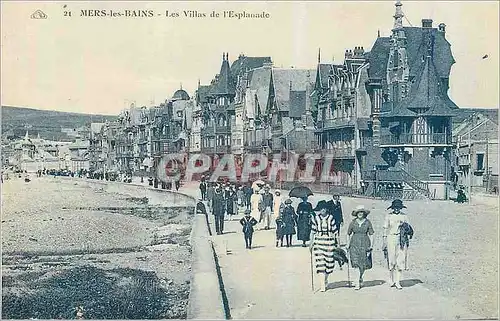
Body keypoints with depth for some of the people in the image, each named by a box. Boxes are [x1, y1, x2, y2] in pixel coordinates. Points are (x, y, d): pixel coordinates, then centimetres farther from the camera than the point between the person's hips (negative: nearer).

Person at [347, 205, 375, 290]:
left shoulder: (367, 222, 0)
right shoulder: (353, 222, 3)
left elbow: (371, 234, 3)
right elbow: (348, 234, 13)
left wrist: (371, 246, -2)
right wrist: (348, 243, 8)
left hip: (365, 245, 0)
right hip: (355, 244, 0)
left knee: (363, 264, 5)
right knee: (356, 263, -11)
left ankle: (360, 278, 32)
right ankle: (358, 282, -7)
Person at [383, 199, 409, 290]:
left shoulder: (404, 216, 9)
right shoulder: (388, 216, 4)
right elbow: (385, 229, 4)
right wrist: (384, 243, 1)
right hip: (391, 239, -1)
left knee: (400, 261, -3)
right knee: (391, 261, 0)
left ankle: (397, 282, 2)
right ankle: (391, 280, 16)